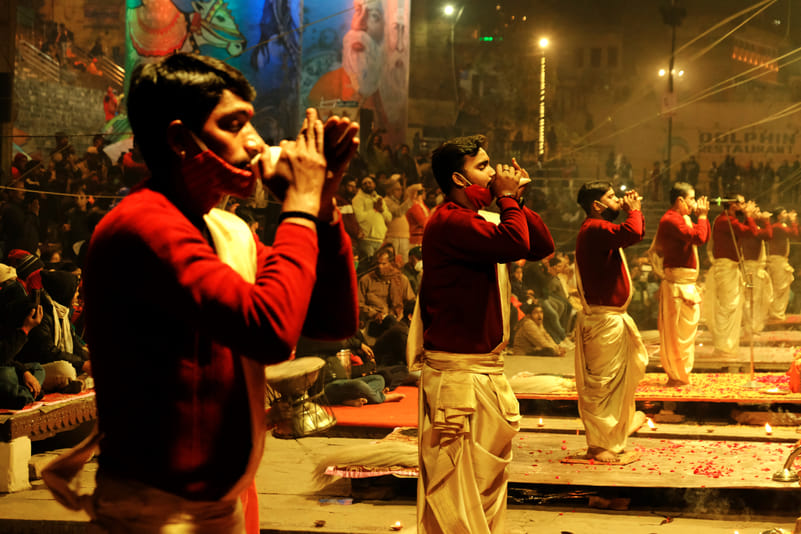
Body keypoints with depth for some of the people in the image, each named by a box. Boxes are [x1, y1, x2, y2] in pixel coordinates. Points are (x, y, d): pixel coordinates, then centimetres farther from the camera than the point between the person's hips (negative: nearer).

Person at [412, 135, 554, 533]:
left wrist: (516, 199, 6)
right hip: (456, 370, -10)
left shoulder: (477, 221, 16)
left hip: (485, 369, 10)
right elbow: (515, 244, -28)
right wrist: (507, 197, -13)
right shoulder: (450, 221, -16)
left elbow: (542, 246, 15)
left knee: (489, 476, 17)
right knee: (453, 484, -6)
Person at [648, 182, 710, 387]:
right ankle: (678, 377, 1)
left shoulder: (681, 218, 18)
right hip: (677, 284, -11)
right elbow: (698, 238, -25)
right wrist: (701, 216, -12)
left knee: (683, 330, 15)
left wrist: (703, 216, 10)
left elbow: (704, 238, 20)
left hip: (686, 283, 11)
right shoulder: (671, 220, -16)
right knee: (679, 331, -5)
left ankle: (678, 375, 23)